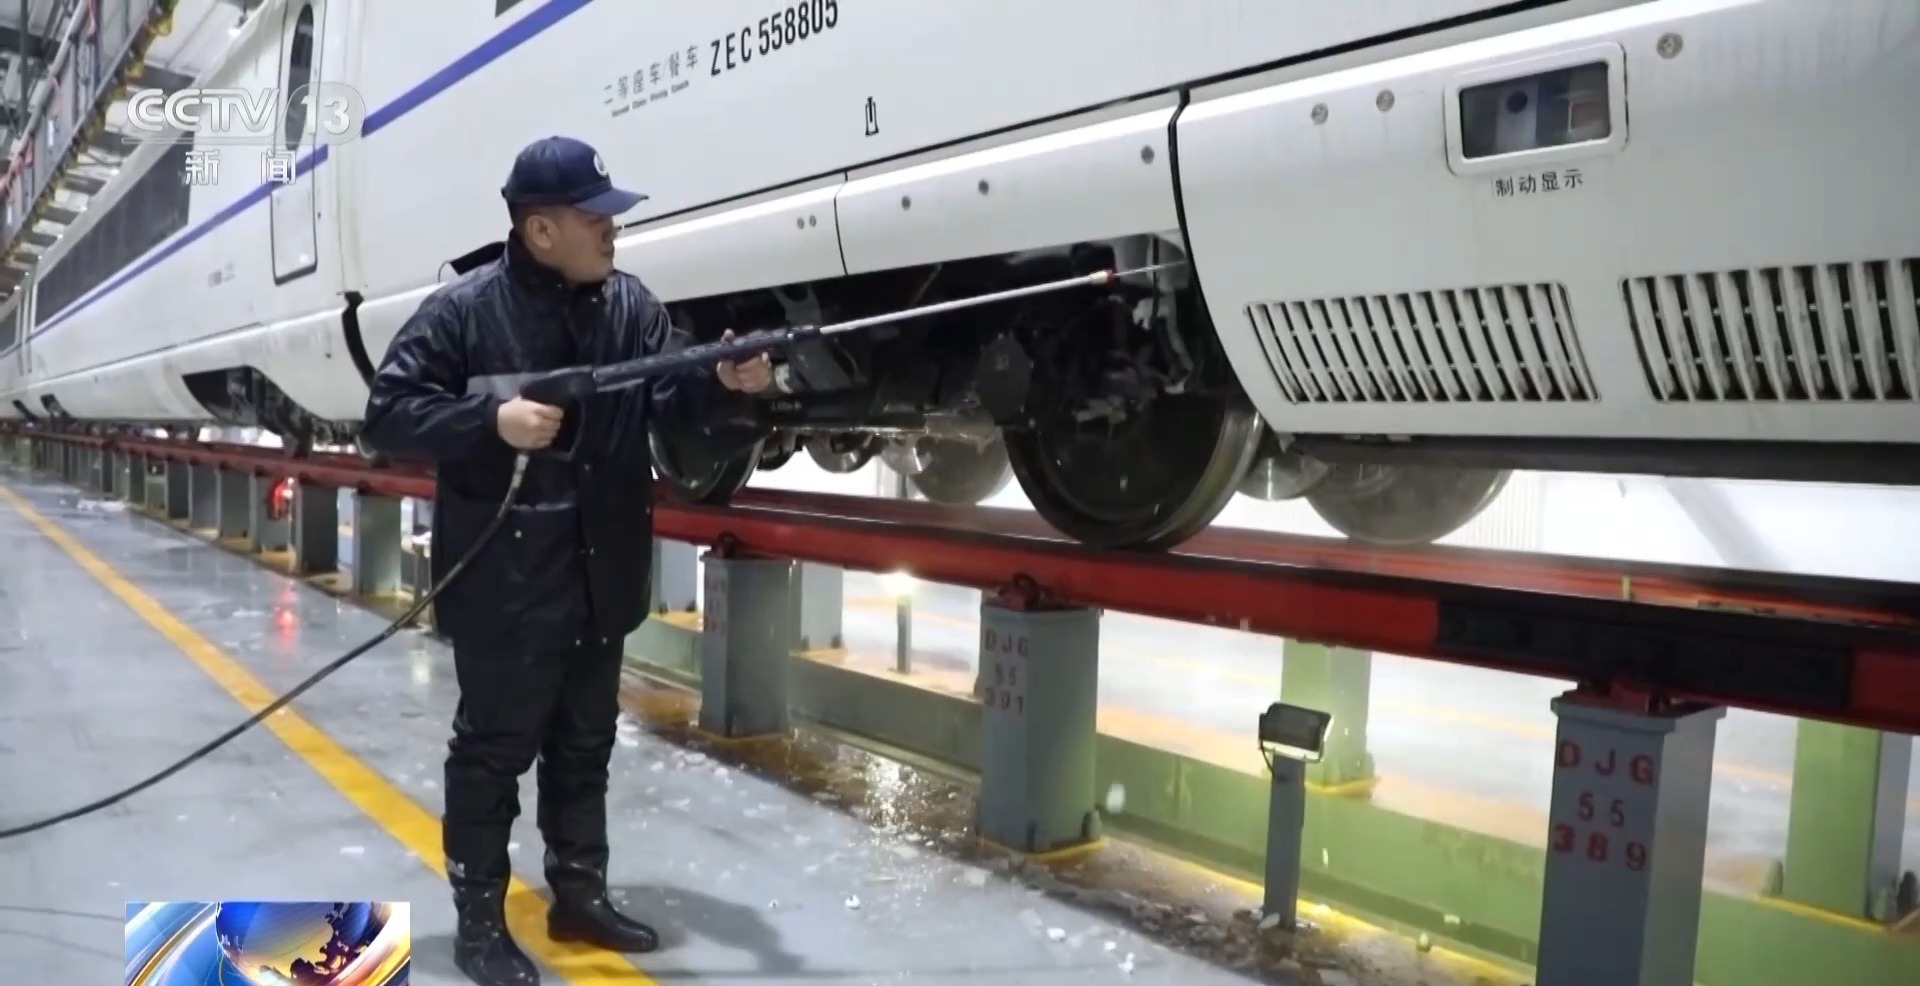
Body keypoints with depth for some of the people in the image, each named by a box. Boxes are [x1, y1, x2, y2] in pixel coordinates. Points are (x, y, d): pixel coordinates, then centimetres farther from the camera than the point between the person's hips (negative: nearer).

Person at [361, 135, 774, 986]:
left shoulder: (630, 306, 4)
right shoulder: (463, 310, -9)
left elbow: (677, 402, 0)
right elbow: (387, 414, -9)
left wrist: (726, 385, -22)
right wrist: (491, 420, -23)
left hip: (599, 577, 5)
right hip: (502, 581, -5)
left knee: (585, 747, 17)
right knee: (493, 749, 6)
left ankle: (580, 897, 32)